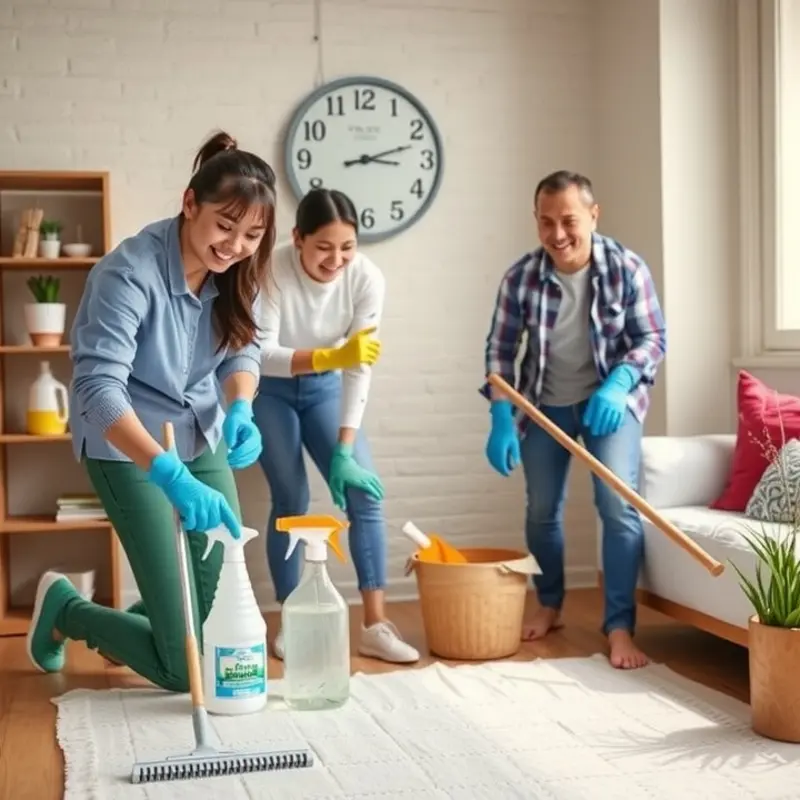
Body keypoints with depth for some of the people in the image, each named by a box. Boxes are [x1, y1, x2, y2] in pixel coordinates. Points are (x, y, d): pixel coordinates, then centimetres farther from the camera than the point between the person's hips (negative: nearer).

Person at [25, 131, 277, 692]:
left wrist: (240, 409, -19)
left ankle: (133, 626, 38)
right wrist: (171, 476, -44)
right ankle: (63, 607, 20)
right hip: (128, 448, -7)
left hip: (203, 440, 7)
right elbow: (97, 388, -33)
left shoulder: (235, 270, -6)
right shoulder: (131, 273, -27)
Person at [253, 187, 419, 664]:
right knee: (291, 499, -7)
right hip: (271, 390, -2)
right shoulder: (272, 272, -29)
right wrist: (330, 356, -47)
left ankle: (376, 625, -3)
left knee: (364, 491, -8)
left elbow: (360, 368, -21)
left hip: (323, 388, 3)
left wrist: (343, 450, -24)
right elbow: (260, 354, -32)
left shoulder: (367, 278, -23)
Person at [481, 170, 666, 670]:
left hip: (611, 399, -2)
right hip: (545, 405, 2)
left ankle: (620, 628, -8)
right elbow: (501, 350, -6)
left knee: (619, 507, -16)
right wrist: (501, 418, -15)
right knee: (541, 511, 11)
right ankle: (550, 606, 34)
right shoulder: (521, 277, -14)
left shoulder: (627, 268, -16)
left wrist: (618, 383, -27)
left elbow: (654, 338, -10)